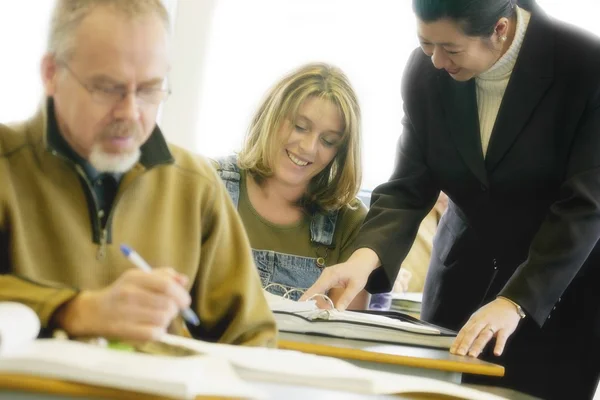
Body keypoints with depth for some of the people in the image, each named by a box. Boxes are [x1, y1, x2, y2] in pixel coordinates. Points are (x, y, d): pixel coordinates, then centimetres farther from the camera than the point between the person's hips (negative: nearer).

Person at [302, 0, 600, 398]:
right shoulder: (425, 71, -9)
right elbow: (409, 188, -7)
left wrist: (514, 302, -32)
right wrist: (366, 256, -26)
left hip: (559, 291, -4)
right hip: (464, 276, 4)